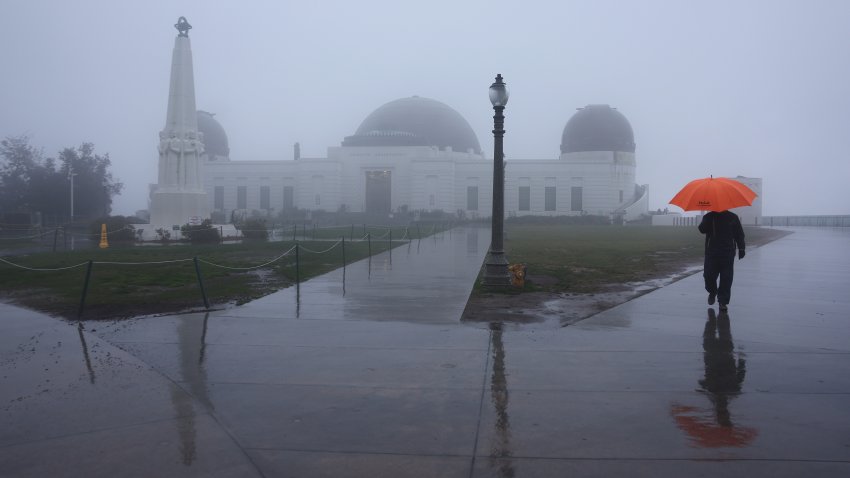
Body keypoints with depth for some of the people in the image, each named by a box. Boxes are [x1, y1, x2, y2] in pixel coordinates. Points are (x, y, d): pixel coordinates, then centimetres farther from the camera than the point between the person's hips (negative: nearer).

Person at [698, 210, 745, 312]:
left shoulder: (733, 217, 8)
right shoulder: (709, 217, 6)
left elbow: (739, 234, 11)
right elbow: (702, 229, -12)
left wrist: (741, 248, 3)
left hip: (728, 254, 0)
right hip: (711, 253, 0)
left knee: (726, 278, -3)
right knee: (709, 275, -1)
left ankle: (723, 302, 6)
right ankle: (712, 292, 29)